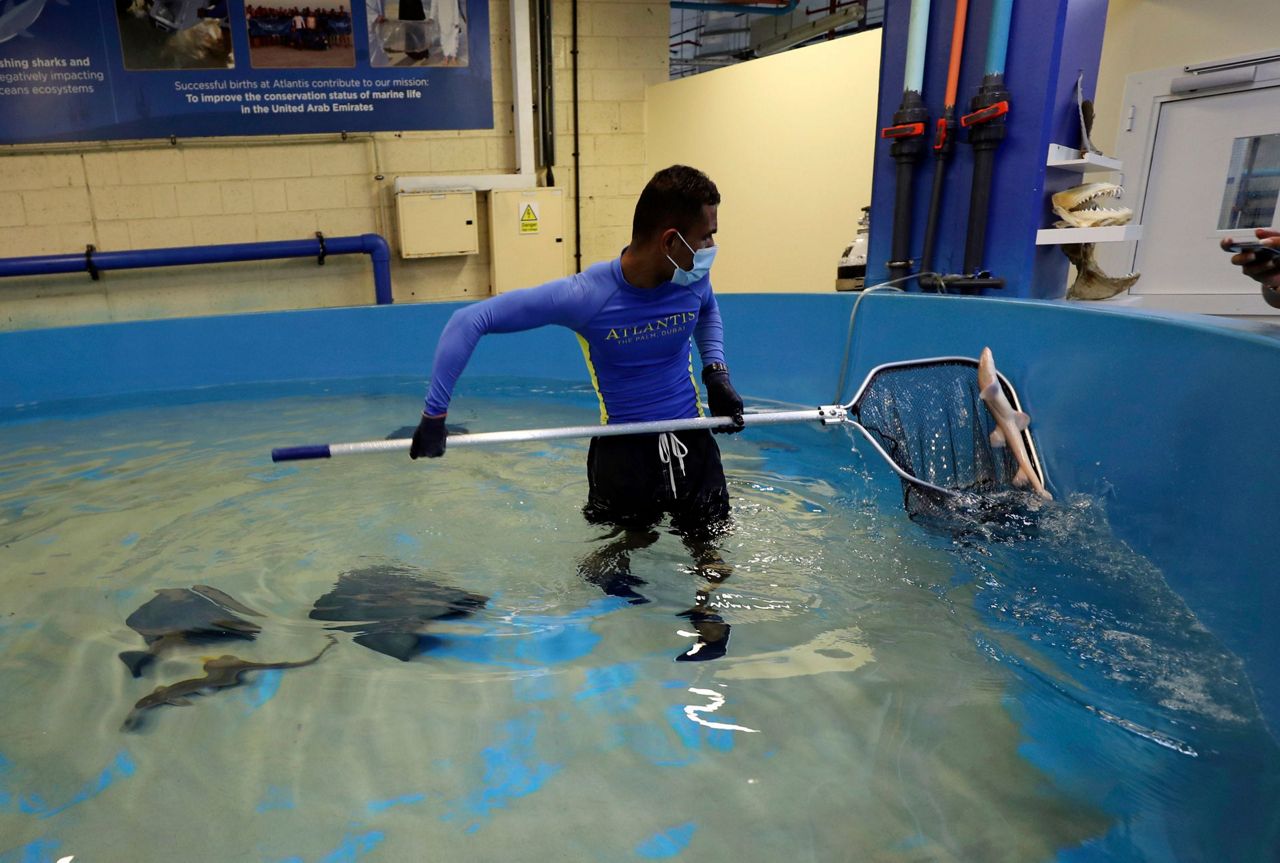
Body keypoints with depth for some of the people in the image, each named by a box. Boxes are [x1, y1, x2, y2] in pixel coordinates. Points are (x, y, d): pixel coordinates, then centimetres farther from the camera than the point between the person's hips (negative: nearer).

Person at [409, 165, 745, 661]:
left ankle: (706, 615, 22)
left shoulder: (693, 278, -10)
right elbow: (470, 321, -21)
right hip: (622, 448, -4)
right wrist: (434, 417, -22)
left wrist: (716, 370, 1)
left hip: (691, 440, 4)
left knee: (711, 551, 6)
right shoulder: (584, 296, -24)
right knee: (623, 551, 7)